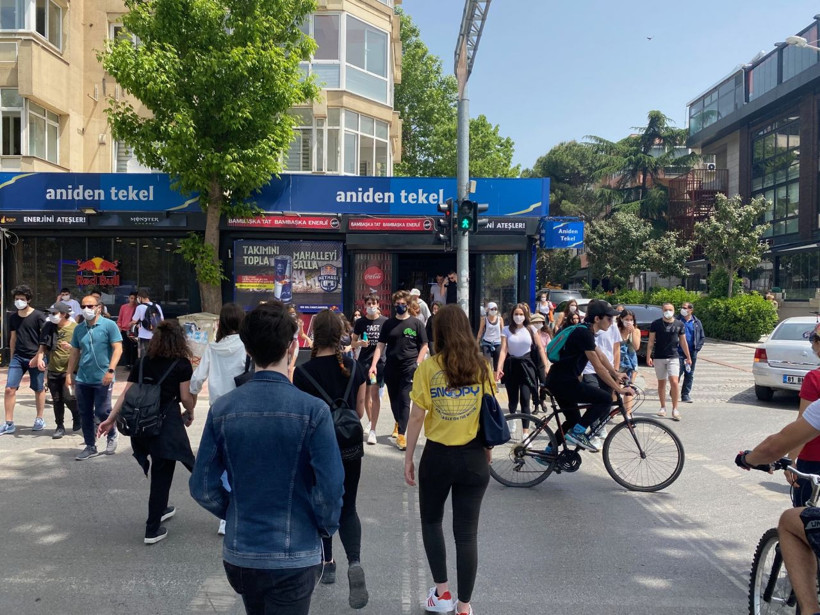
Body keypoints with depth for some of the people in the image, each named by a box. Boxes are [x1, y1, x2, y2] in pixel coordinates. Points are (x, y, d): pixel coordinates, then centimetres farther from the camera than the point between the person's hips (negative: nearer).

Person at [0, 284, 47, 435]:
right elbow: (13, 338, 17)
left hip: (35, 357, -4)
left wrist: (40, 357, -14)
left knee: (38, 389, 7)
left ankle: (39, 419, 22)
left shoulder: (38, 316, -6)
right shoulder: (13, 317, 9)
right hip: (18, 357, 4)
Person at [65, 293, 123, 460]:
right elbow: (75, 353, 17)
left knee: (102, 411, -4)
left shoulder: (109, 325, -6)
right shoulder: (79, 329, 10)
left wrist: (110, 370, -19)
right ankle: (90, 447, 21)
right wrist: (69, 373, 10)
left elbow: (118, 348, -11)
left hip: (102, 379, -5)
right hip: (82, 379, 5)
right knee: (85, 414, 8)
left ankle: (112, 436, 24)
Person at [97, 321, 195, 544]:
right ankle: (152, 530, 9)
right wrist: (189, 414, 14)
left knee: (159, 469, 25)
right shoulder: (181, 364, -4)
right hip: (167, 422, -5)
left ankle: (160, 509, 43)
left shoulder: (143, 362, 9)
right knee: (162, 474, 4)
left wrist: (110, 419, 9)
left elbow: (126, 393, 6)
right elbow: (186, 397, -5)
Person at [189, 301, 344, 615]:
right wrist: (326, 527, 2)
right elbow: (329, 488, -18)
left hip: (239, 553, 4)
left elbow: (203, 486, -5)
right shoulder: (312, 410, -18)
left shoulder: (222, 409, -8)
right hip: (294, 556, -4)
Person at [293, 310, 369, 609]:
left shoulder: (303, 372, -15)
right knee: (347, 508, 12)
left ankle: (327, 564, 32)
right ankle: (355, 563, -8)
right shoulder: (355, 367, -6)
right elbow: (360, 411, 3)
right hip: (351, 448, 2)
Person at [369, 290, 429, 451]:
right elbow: (380, 345, 5)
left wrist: (417, 364, -9)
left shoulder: (416, 323, 0)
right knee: (393, 399, 15)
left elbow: (424, 346, 2)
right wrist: (374, 365, -5)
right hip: (390, 368, 3)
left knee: (404, 400, -8)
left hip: (408, 368, -3)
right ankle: (398, 422, 40)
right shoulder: (388, 323, 6)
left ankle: (401, 435, -6)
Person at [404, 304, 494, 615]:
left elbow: (417, 417, -8)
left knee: (431, 522, 22)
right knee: (467, 532, 11)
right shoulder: (481, 366, -2)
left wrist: (408, 458, 2)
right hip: (474, 457, 2)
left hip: (438, 455, -2)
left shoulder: (428, 368, -9)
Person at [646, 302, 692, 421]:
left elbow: (683, 342, 11)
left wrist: (688, 357, 14)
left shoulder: (679, 324, 3)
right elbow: (651, 341, 1)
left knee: (674, 382, -12)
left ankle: (675, 409, -3)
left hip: (673, 358, 0)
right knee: (661, 383, 9)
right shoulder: (656, 324, -1)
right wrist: (648, 356, -6)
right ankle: (663, 408, 21)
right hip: (659, 358, 0)